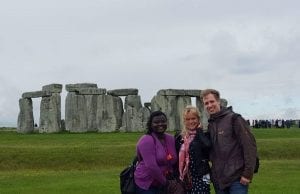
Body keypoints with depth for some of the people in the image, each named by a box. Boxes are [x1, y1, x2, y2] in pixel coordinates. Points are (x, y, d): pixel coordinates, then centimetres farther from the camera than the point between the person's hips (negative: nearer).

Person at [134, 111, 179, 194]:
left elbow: (175, 162, 13)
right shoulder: (146, 140, -14)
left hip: (163, 185, 6)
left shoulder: (171, 139, 6)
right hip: (146, 185, -6)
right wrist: (166, 182, -15)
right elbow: (151, 166, -22)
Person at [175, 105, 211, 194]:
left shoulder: (204, 135, -1)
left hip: (201, 177, -4)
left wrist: (199, 130, -9)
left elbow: (207, 145, -24)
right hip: (184, 179, 5)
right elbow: (177, 159, 13)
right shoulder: (180, 138, 10)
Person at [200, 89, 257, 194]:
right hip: (218, 180, 6)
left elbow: (249, 145, -11)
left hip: (237, 178, -6)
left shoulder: (234, 119, -6)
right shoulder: (210, 125, 13)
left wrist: (248, 173, -14)